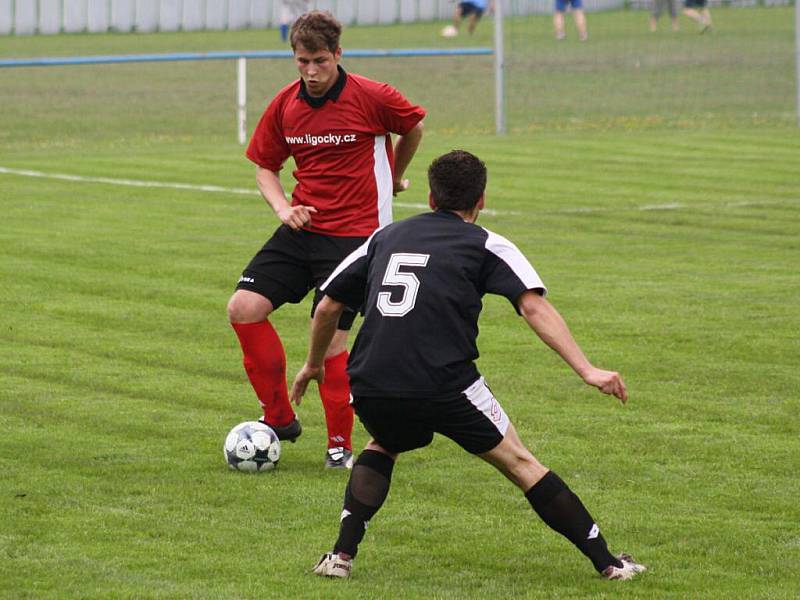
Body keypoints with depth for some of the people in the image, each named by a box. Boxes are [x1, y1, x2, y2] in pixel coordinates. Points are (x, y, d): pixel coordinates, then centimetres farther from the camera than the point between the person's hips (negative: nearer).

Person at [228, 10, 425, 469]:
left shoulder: (371, 97, -11)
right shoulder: (285, 105, 2)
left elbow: (414, 127, 7)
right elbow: (266, 166, 13)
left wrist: (394, 179, 21)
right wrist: (282, 207, -6)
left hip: (355, 233, -5)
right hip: (302, 227, 5)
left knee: (329, 337, -9)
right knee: (244, 308, -7)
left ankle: (340, 444, 9)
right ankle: (280, 419, 6)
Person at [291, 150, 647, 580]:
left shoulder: (386, 237, 22)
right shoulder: (486, 245, 10)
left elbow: (328, 306, 26)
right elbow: (533, 306, -4)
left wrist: (313, 365, 42)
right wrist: (588, 371, -7)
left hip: (370, 387, 3)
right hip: (444, 382, -3)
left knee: (383, 447, 33)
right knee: (518, 462, 12)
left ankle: (342, 555, 17)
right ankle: (606, 562, 10)